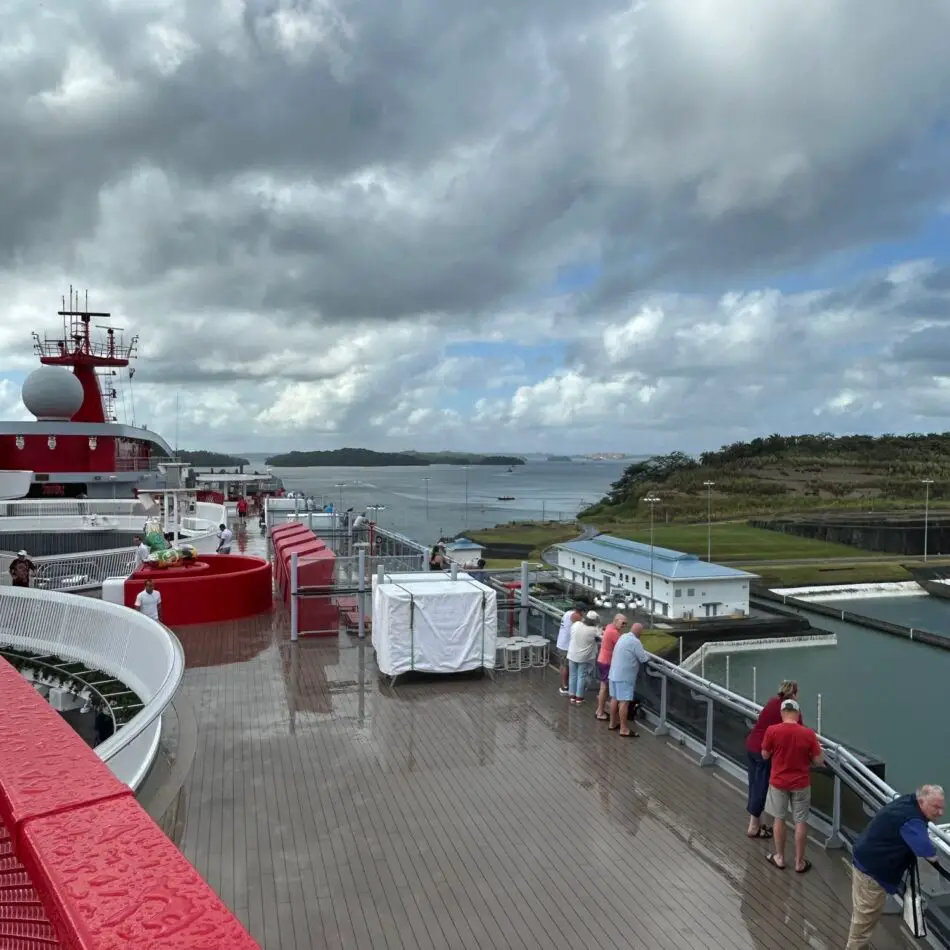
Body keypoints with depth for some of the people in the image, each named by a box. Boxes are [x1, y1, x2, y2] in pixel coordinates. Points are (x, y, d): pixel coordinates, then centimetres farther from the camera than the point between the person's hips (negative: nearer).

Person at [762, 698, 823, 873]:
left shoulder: (772, 730, -15)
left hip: (778, 782, 0)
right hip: (801, 784, 0)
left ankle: (779, 858, 26)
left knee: (779, 819, 15)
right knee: (801, 822, 12)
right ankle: (799, 862, 22)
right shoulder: (808, 733, -14)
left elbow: (765, 755, -4)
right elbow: (818, 761, -8)